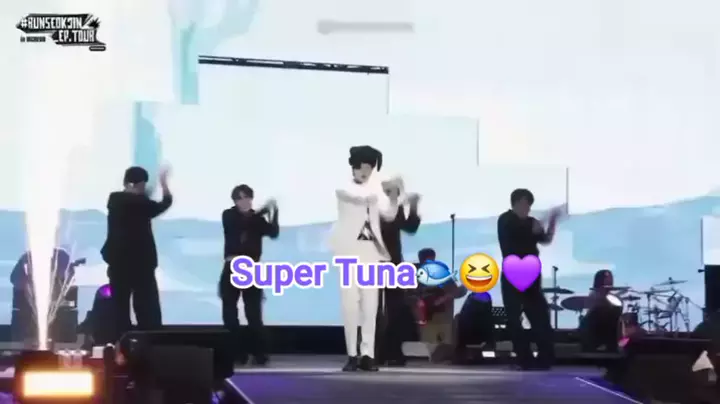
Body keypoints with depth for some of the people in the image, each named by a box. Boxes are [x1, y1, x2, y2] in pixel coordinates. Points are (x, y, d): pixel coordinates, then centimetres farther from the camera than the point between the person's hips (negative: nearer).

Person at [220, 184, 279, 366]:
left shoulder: (257, 219, 7)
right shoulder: (228, 216, 1)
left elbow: (273, 233, -8)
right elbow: (241, 224, -19)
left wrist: (274, 213, -20)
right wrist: (263, 211, -24)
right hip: (232, 269, 0)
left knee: (254, 314, -5)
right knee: (229, 313, 0)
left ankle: (259, 353, -3)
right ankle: (235, 353, 7)